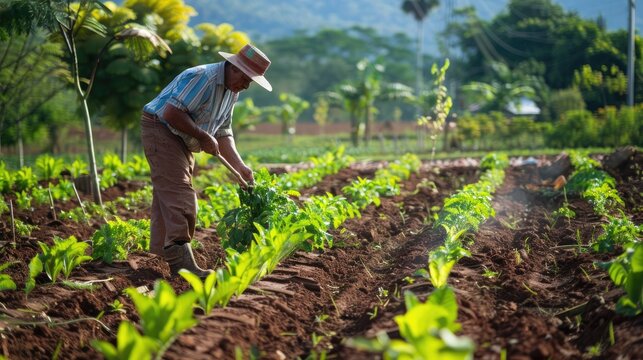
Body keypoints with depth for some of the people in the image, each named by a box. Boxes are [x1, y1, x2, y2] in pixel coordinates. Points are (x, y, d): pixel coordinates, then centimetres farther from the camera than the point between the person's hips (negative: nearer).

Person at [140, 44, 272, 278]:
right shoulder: (203, 78, -24)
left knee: (168, 197, 11)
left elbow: (223, 133, 13)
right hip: (160, 129, -10)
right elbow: (172, 113, -29)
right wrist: (203, 137, -20)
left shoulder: (231, 91, 8)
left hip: (182, 142, 10)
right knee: (178, 195, -17)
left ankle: (163, 252, 16)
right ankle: (181, 259, -23)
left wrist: (240, 167, 3)